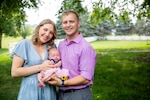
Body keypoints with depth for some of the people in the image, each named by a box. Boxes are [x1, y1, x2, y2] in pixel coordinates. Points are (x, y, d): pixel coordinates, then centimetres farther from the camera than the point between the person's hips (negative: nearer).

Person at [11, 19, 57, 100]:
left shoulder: (52, 46, 2)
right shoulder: (24, 44, -8)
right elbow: (14, 72, -11)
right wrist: (40, 67, -17)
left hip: (49, 90, 3)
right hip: (30, 90, -3)